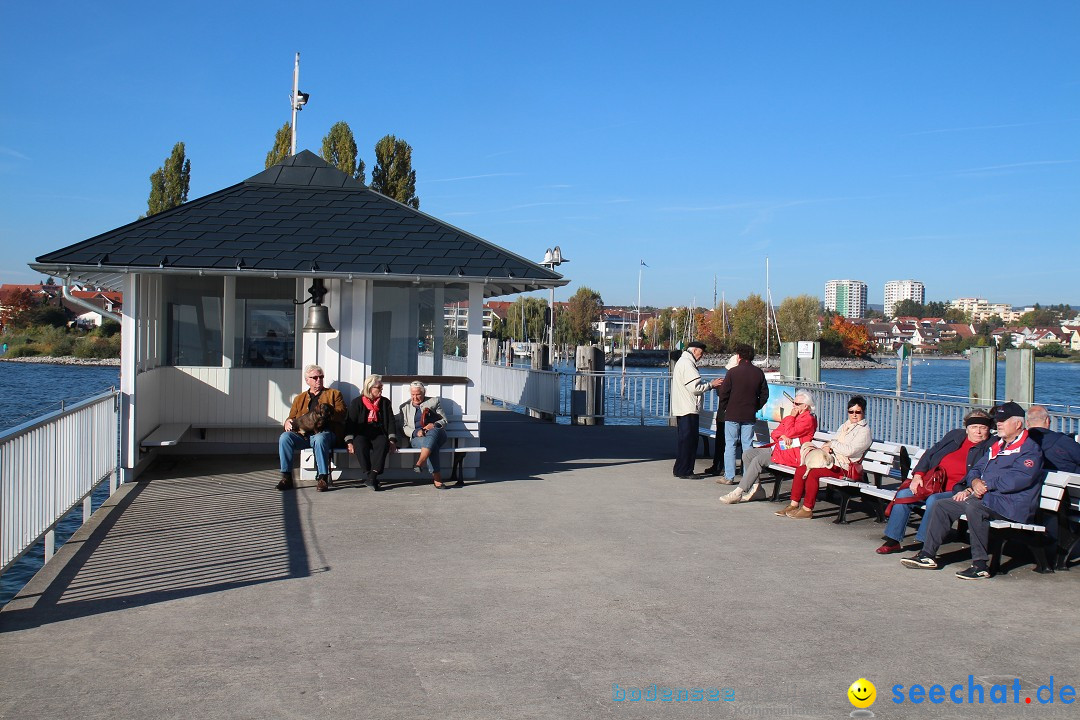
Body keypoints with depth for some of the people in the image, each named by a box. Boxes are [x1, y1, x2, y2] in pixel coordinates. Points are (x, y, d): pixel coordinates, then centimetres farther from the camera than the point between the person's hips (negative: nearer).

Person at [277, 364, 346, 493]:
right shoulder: (299, 398, 29)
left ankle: (323, 478, -34)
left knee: (319, 439, -39)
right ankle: (286, 477, -24)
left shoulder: (334, 394, 19)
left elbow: (341, 414, 6)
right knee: (284, 437, -27)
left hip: (325, 432, -3)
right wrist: (288, 422, -2)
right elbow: (291, 417, 23)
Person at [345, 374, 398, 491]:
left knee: (383, 443, -34)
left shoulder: (385, 402, 16)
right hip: (361, 435, -1)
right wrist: (349, 442, -11)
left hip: (379, 434, 1)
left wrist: (392, 440, -4)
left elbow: (391, 422, 12)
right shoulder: (357, 403, 9)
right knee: (360, 444, -37)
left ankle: (373, 474, -46)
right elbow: (350, 423, 2)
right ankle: (368, 475, -43)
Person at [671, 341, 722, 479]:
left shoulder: (682, 362, 20)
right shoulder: (687, 364, -14)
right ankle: (685, 472, -3)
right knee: (688, 441, -6)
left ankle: (679, 470, 19)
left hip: (681, 409, 11)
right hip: (688, 410, -11)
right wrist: (711, 384, -7)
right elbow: (695, 388, -19)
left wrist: (709, 385, 13)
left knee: (683, 440, 14)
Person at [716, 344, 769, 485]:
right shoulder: (758, 373, 5)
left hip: (732, 415, -4)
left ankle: (729, 476, 1)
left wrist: (725, 408, 7)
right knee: (748, 445, 8)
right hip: (750, 415, 4)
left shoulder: (733, 372, -9)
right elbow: (764, 394, 11)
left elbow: (723, 393, -8)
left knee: (730, 444, 2)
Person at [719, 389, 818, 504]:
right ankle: (755, 488, -10)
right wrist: (782, 436, -6)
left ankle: (738, 493, -24)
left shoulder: (809, 419, -5)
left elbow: (790, 433, -18)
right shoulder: (792, 416, 24)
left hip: (791, 453, -10)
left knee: (758, 460, -25)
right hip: (777, 447, 10)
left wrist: (791, 416, -5)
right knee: (747, 454, -5)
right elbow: (774, 433, 18)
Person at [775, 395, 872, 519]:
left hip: (846, 467, -8)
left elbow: (850, 450, -16)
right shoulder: (844, 426, 23)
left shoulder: (864, 430, -3)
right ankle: (794, 505, -11)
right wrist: (828, 447, -4)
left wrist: (832, 444, -4)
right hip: (833, 461, 8)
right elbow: (833, 443, 20)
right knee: (800, 469, -13)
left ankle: (807, 509, -22)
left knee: (813, 472, -28)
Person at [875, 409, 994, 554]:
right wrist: (918, 475, 3)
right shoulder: (954, 435, 18)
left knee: (933, 500, -33)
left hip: (956, 492, -6)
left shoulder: (991, 448, 4)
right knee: (904, 494, -14)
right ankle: (892, 541, -7)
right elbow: (930, 454, 18)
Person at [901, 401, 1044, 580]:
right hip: (985, 497, 9)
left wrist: (987, 484, -15)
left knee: (974, 507, -37)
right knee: (941, 506, -1)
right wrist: (975, 482, -2)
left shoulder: (1030, 449, -4)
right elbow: (977, 469, 23)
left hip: (1011, 503, -9)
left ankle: (980, 565, -30)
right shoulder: (997, 445, 23)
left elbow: (1021, 478, -20)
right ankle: (928, 555, 1)